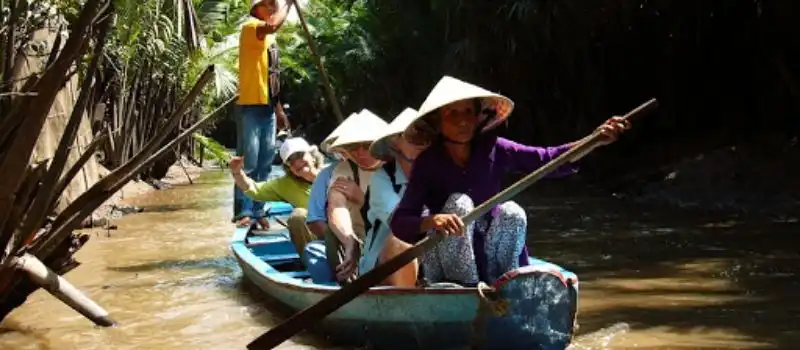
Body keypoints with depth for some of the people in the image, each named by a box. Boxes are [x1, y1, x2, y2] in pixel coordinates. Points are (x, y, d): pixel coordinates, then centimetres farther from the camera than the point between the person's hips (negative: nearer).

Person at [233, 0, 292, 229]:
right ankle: (243, 212, -8)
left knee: (265, 161, 8)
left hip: (267, 106, 9)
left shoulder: (269, 38, 20)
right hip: (251, 105, -9)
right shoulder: (251, 27, -7)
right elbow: (273, 25, -30)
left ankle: (257, 210, 13)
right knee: (248, 161, -10)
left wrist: (278, 107, 22)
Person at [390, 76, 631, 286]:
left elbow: (547, 159, -16)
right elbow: (399, 222, -22)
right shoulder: (428, 164, -14)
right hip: (446, 266, -2)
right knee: (458, 203, -27)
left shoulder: (493, 150, -6)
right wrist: (430, 221, -44)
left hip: (489, 259, 3)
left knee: (511, 213, -23)